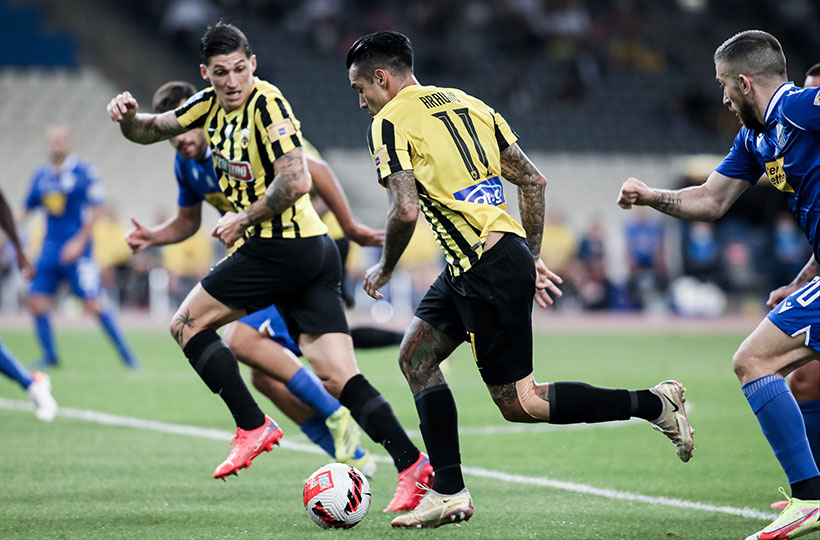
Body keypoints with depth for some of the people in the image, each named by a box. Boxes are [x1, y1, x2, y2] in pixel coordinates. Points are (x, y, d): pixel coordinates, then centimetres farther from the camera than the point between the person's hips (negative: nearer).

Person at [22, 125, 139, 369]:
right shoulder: (41, 175, 9)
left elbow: (96, 209, -7)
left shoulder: (84, 172, -7)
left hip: (77, 249, -5)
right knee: (36, 300, -3)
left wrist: (79, 242, -13)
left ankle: (126, 354, 3)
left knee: (93, 305, -9)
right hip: (50, 247, 5)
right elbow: (27, 210, 19)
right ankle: (50, 356, 12)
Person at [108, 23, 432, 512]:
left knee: (187, 325, 5)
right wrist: (129, 116, 1)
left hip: (281, 248, -8)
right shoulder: (213, 103, 15)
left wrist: (243, 220, -11)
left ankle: (253, 427, 0)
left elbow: (295, 181, -21)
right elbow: (150, 131, 24)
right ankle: (412, 464, -12)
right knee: (339, 378, -1)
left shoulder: (267, 104, -11)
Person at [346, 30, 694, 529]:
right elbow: (533, 180, 16)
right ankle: (448, 493, 11)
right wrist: (531, 258, 22)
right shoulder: (466, 103, 18)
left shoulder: (391, 121, -6)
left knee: (518, 403, -1)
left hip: (489, 272, -9)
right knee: (416, 356, 14)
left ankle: (655, 404, 2)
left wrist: (384, 270, 0)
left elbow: (406, 211, -18)